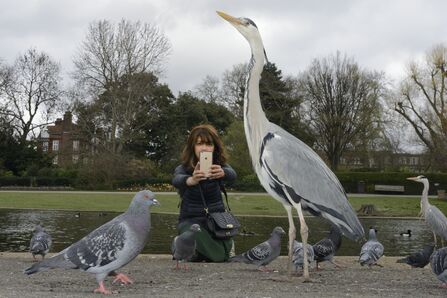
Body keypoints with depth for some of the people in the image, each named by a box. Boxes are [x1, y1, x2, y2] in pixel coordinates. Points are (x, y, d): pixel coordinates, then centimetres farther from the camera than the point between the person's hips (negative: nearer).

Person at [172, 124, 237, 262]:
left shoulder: (219, 165, -6)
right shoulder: (183, 168, -10)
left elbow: (232, 174, -30)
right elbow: (177, 181, -35)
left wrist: (223, 173, -57)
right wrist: (191, 180, -61)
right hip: (191, 220, -2)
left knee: (223, 256, -25)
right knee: (217, 256, -30)